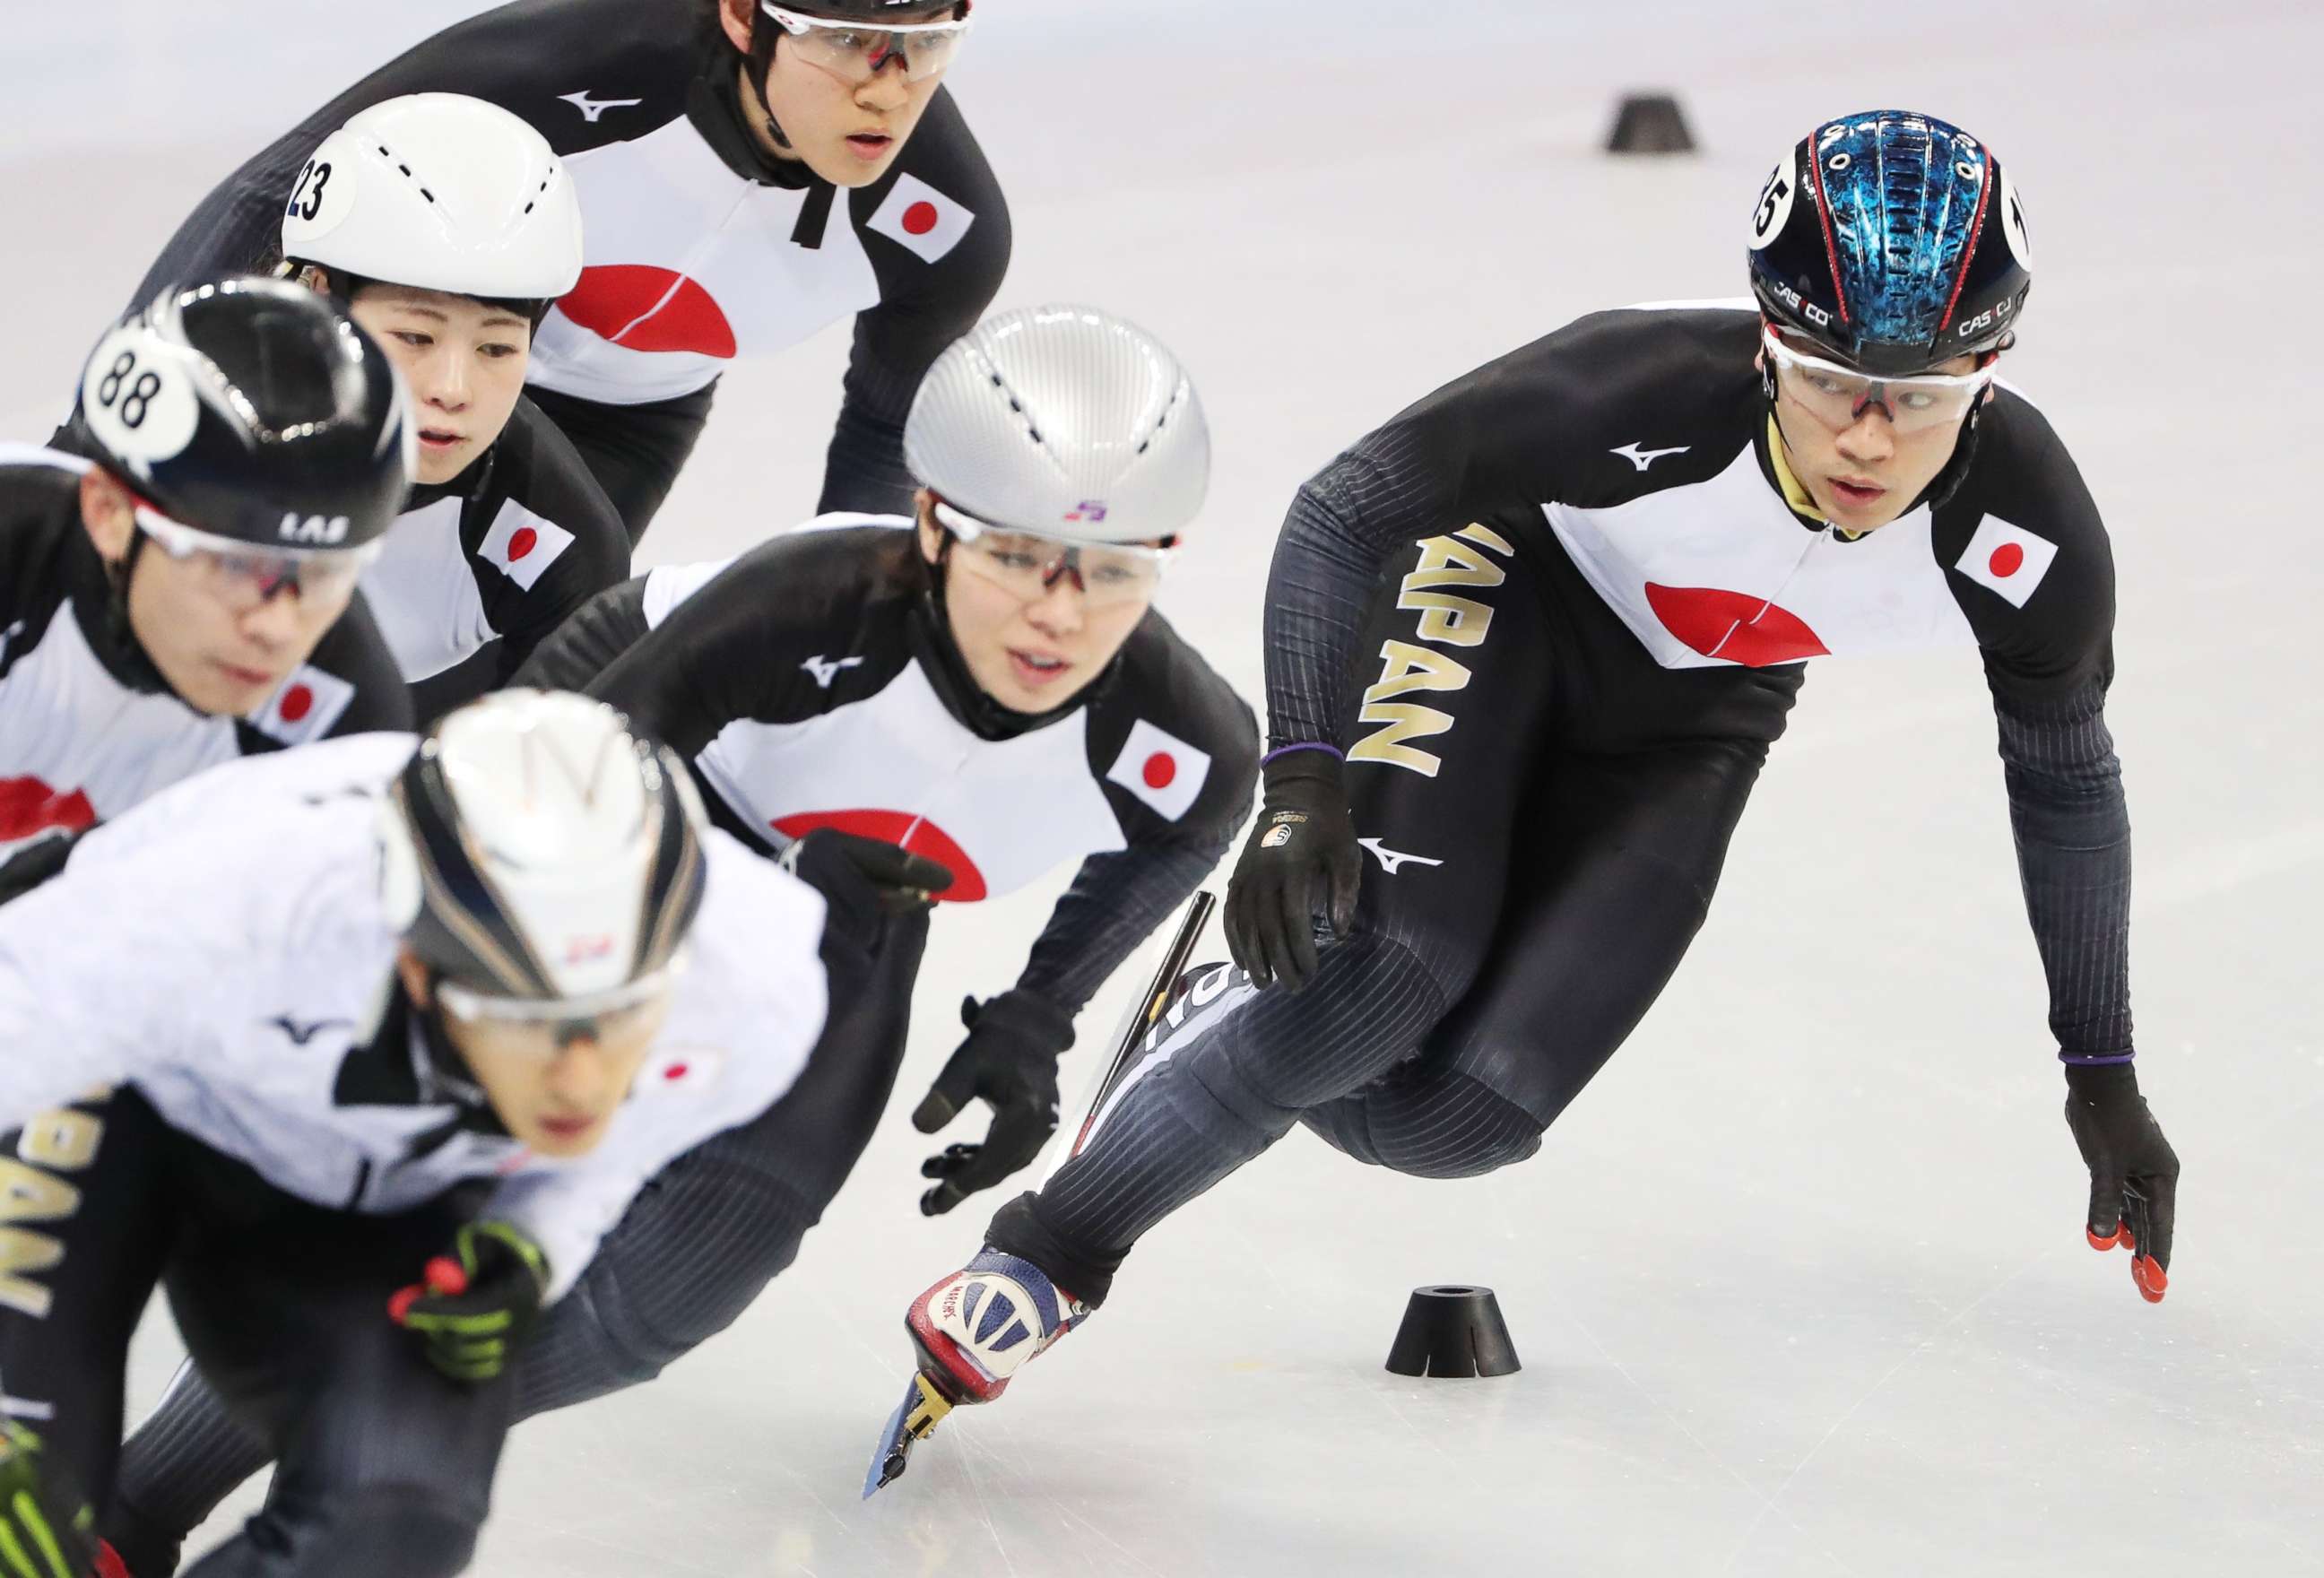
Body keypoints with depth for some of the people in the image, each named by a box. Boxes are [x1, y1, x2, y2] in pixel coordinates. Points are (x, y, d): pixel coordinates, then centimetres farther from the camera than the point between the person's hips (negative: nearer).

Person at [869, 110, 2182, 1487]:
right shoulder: (1645, 394, -39)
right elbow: (1342, 514, -26)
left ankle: (1243, 1038, 18)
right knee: (1379, 968, -29)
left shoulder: (2026, 534, -28)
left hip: (1686, 724, 3)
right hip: (1512, 590, -3)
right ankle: (1047, 1259, -13)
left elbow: (2066, 778, -7)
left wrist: (2104, 1076, 0)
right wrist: (1305, 787, -36)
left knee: (1453, 1116, -14)